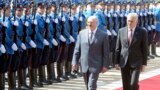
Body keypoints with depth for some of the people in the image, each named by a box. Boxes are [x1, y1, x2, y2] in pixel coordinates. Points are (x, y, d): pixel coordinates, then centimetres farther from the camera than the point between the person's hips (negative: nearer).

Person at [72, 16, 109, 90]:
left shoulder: (103, 35, -3)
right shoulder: (82, 33, 6)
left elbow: (106, 52, -2)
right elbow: (77, 49, 7)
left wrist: (105, 65, -5)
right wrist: (75, 62, 1)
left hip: (95, 65, -4)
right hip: (84, 64, 4)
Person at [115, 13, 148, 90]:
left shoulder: (142, 32, -3)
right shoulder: (121, 31, 3)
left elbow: (145, 49, -1)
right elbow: (118, 48, 7)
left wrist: (144, 63, -3)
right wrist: (116, 62, 5)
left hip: (136, 62, -3)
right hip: (124, 63, 3)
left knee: (134, 84, -14)